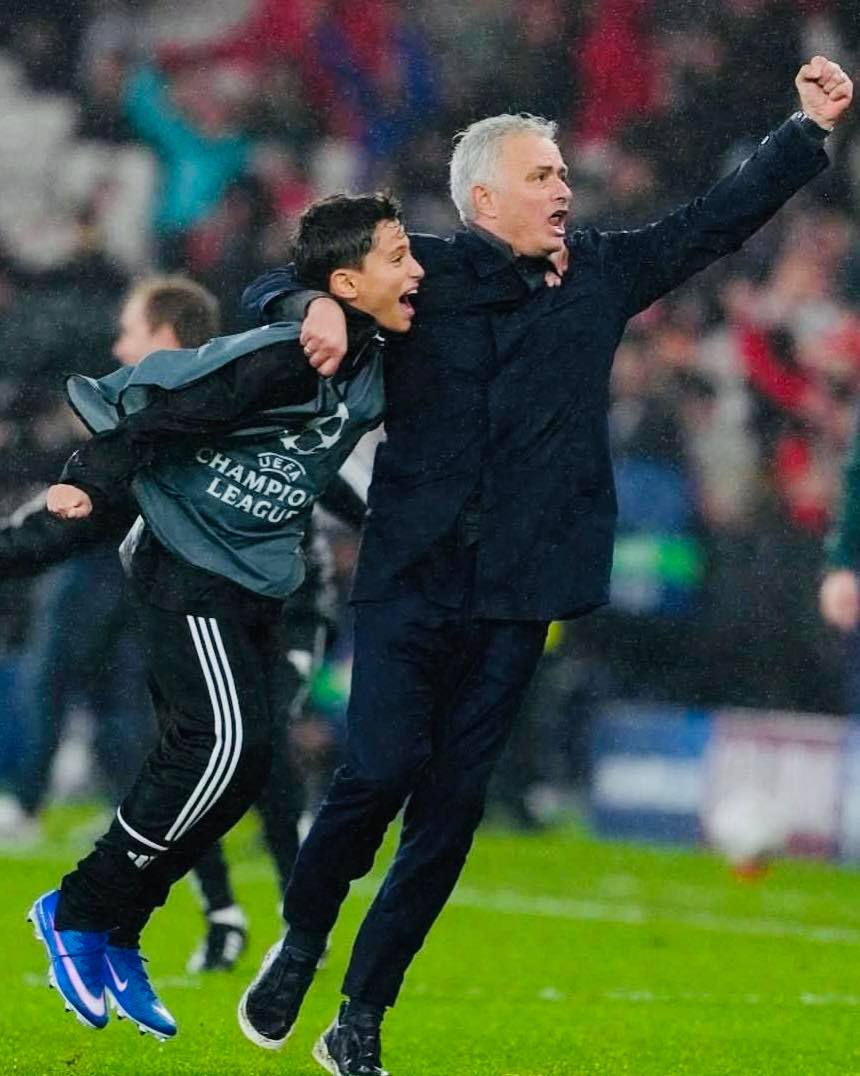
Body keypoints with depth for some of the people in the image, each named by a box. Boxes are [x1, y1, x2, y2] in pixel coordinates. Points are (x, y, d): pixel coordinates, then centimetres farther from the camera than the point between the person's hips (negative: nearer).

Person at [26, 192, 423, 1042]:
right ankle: (77, 912, -6)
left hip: (257, 581, 9)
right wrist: (89, 482, -25)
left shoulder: (374, 372, 4)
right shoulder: (280, 359, -21)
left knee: (237, 764, 4)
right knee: (223, 743, -18)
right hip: (190, 566, -9)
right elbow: (163, 411, -21)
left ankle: (115, 938, 13)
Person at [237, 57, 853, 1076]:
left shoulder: (600, 273, 10)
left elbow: (717, 220, 17)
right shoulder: (423, 274, 2)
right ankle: (298, 942, 13)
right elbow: (272, 287, 8)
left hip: (516, 595, 3)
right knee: (381, 769, -14)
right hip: (409, 580, -3)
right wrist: (317, 304, -14)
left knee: (452, 806, 1)